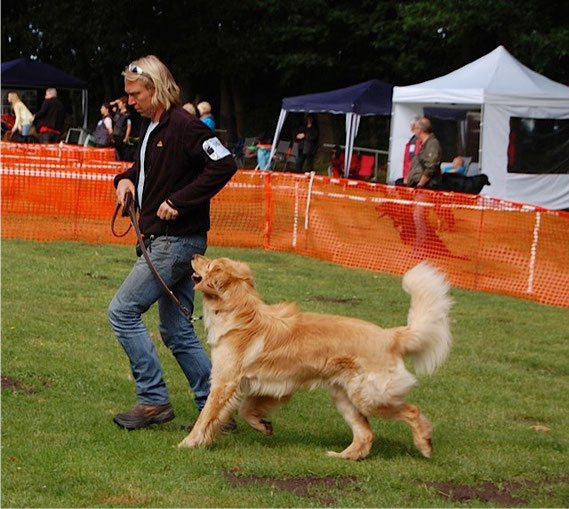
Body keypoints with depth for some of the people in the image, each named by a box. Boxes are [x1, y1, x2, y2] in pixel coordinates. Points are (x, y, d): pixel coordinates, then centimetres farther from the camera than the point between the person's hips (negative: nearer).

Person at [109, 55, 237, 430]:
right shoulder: (151, 126, 14)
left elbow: (224, 165, -24)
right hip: (162, 240, 10)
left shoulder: (184, 125, -16)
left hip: (178, 240, -10)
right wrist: (127, 179, 7)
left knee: (123, 311, -9)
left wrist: (179, 201, -24)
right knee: (177, 332, 11)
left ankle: (154, 400, -3)